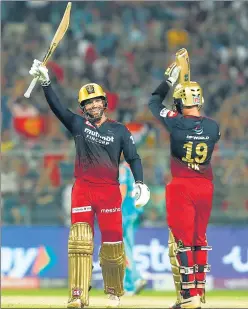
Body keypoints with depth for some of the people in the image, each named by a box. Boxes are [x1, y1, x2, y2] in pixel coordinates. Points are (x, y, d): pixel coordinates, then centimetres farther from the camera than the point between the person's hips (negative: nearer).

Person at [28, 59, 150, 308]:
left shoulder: (119, 130, 6)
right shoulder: (78, 124, 7)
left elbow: (133, 158, 2)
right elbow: (56, 106, -6)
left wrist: (140, 183, -14)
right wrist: (45, 82, -21)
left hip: (109, 191, 0)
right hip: (82, 190, 0)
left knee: (112, 244, 0)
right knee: (79, 241, -11)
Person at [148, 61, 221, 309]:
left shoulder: (176, 123, -11)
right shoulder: (213, 127, -2)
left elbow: (153, 102, 5)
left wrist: (169, 80, 15)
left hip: (181, 186, -4)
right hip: (205, 187, 4)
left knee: (182, 241, -3)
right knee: (200, 240, 14)